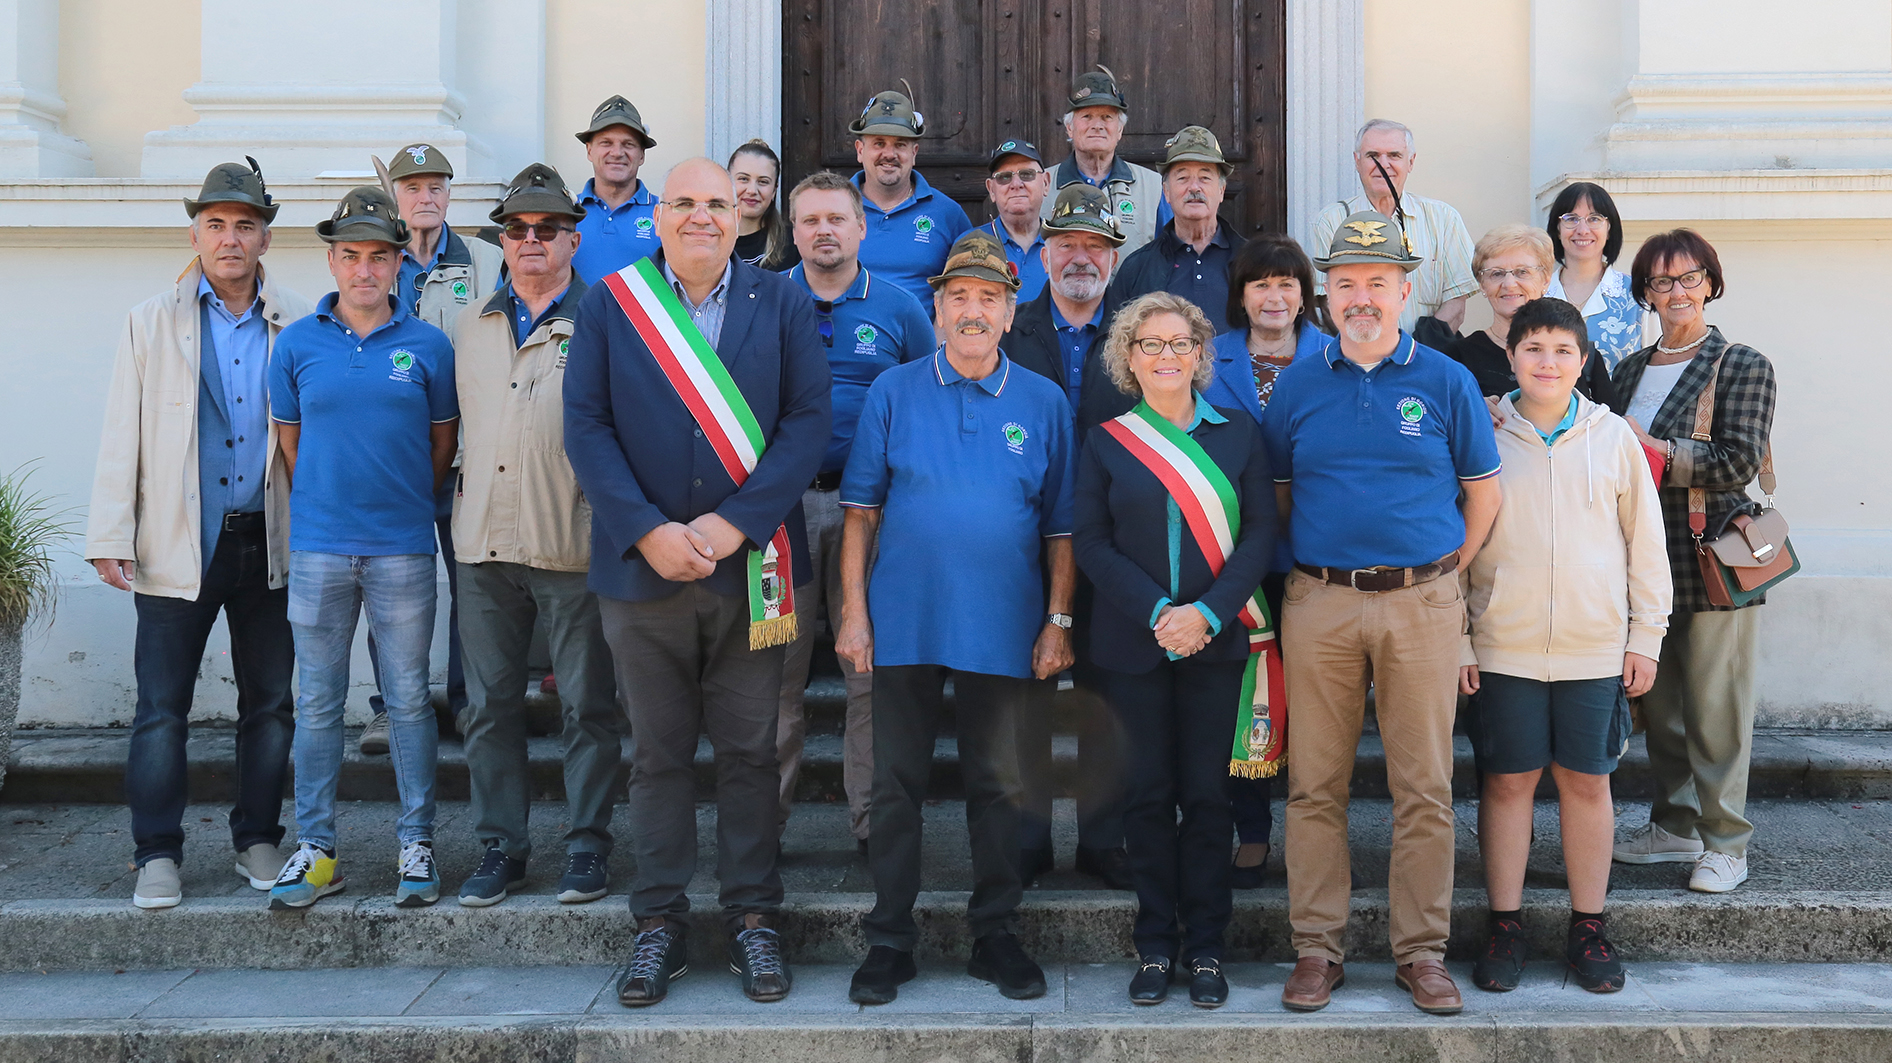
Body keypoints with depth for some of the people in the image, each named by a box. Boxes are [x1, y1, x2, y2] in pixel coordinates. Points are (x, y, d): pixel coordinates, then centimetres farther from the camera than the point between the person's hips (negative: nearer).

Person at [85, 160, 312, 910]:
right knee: (161, 706, 0)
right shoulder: (149, 323, 5)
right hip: (178, 544, -1)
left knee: (270, 703, 9)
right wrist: (111, 536, -4)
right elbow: (121, 435, 2)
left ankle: (258, 840, 22)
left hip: (271, 542, 1)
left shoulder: (300, 326, 4)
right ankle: (157, 854, 11)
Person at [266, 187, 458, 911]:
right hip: (318, 549, 1)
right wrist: (324, 501, 14)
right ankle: (315, 848, 15)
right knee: (317, 702, 6)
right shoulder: (297, 343, 5)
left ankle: (417, 844, 14)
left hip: (402, 549, -1)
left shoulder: (427, 345, 2)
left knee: (409, 699, 4)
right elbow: (288, 438, 13)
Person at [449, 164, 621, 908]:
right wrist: (462, 497, 15)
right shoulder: (471, 327, 15)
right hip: (485, 541, 5)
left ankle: (587, 846, 14)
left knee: (587, 704, 3)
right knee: (490, 704, 8)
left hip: (574, 544, -4)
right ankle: (500, 847, 19)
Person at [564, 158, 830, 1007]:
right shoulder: (607, 304, 6)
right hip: (643, 564, 0)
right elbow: (586, 428, -1)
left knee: (750, 751, 6)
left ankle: (753, 916, 18)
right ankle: (659, 922, 19)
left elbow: (808, 420, -3)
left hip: (750, 565, 0)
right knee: (658, 753, 9)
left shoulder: (782, 302, 5)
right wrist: (647, 531, -13)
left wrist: (734, 524, -13)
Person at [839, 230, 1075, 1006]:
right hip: (904, 622, 0)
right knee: (897, 783, 6)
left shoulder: (1043, 402, 5)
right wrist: (853, 612, -4)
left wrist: (1058, 621, -1)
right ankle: (890, 939, 17)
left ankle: (995, 935, 22)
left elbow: (1062, 527, 6)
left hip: (1002, 628, 1)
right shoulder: (894, 392, 3)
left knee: (997, 785, 9)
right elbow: (862, 511, 2)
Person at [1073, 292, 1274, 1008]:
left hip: (1215, 641, 0)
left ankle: (1205, 948, 12)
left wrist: (1207, 613, -12)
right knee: (1149, 794, 4)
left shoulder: (1238, 434, 7)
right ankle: (1156, 945, 14)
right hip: (1132, 643, 0)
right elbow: (1090, 542, 0)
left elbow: (1261, 534, 1)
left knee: (1206, 794, 2)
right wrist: (1157, 613, -13)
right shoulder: (1106, 443, 6)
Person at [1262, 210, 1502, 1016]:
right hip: (1318, 604, 1)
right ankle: (1317, 948, 13)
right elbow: (1275, 491, 13)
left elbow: (1483, 492, 9)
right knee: (1315, 786, 3)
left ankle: (1421, 950, 14)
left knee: (1425, 789, 3)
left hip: (1421, 605, -1)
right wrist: (1299, 572, 4)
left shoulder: (1446, 381, 4)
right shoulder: (1296, 385, 8)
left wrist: (1443, 574, 4)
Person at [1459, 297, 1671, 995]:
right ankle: (1505, 926, 15)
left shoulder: (1613, 437, 5)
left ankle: (1589, 929, 18)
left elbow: (1645, 540, 9)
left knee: (1587, 782, 7)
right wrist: (1456, 639, 0)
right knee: (1507, 781, 3)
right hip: (1503, 647, -1)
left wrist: (1646, 636, 6)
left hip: (1596, 647, 1)